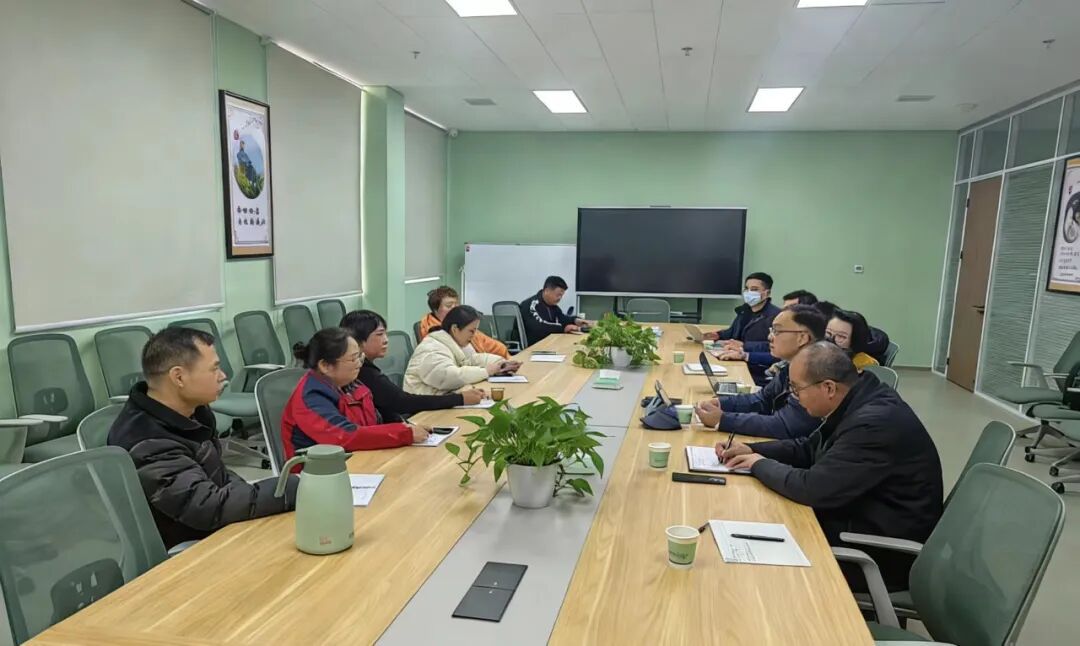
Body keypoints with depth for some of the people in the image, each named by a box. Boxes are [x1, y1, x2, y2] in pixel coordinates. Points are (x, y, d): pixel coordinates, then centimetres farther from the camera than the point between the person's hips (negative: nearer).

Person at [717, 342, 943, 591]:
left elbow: (813, 488, -28)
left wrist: (761, 465, -11)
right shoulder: (859, 402, 0)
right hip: (863, 522, 8)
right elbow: (809, 448, 13)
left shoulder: (875, 423, -28)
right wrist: (751, 450, 1)